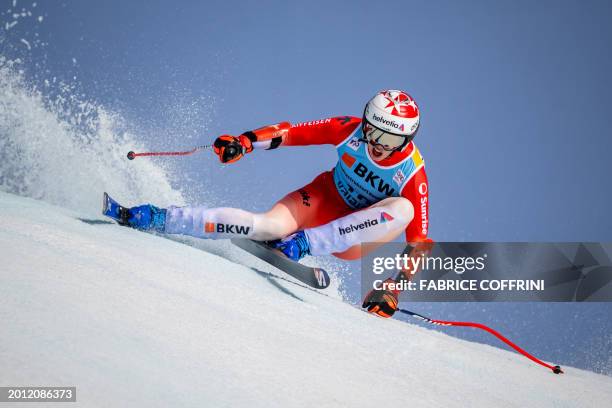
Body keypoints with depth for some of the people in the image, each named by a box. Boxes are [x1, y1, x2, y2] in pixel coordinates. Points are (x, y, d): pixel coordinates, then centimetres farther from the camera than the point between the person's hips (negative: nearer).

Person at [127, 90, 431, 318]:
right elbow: (291, 132, -14)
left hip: (354, 240, -1)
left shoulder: (413, 175, -23)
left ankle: (304, 245, -34)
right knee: (269, 226, -29)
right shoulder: (352, 129, -17)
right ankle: (158, 218, -29)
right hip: (323, 198, 1)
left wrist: (393, 289, -28)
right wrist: (244, 142, -29)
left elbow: (418, 239, -20)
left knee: (403, 208, -32)